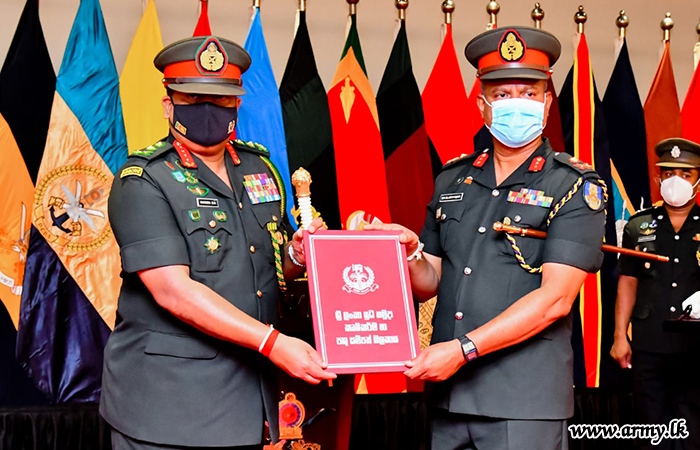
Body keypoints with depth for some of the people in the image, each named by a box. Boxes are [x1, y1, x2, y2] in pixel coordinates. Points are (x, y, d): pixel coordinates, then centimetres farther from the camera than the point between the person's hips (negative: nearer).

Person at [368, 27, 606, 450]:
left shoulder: (576, 187, -4)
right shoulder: (453, 180, 11)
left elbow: (554, 299, -14)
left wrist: (464, 349, -19)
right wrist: (411, 251, -7)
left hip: (525, 400, -4)